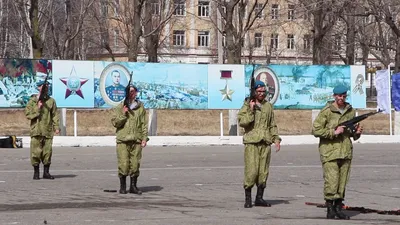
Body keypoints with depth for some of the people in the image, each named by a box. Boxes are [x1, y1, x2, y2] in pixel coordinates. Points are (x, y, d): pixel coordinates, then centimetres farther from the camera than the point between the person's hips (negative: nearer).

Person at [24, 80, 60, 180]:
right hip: (36, 130, -2)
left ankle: (46, 172, 10)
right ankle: (36, 173, 5)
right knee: (36, 152, -3)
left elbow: (55, 115, 8)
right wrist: (37, 108, -12)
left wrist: (56, 127, -2)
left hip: (48, 131, 2)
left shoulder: (51, 101, 11)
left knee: (47, 152, 1)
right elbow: (28, 114, -2)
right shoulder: (32, 101, 5)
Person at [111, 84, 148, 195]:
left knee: (135, 164, 2)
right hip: (123, 140, -2)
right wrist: (123, 114, -12)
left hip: (136, 140, 2)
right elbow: (115, 122, 1)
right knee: (123, 164, -5)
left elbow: (144, 124, 11)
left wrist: (144, 138, 3)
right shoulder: (120, 107, 6)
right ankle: (122, 186, 7)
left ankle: (133, 186, 12)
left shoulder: (141, 108, 10)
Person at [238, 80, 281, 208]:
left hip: (266, 142, 4)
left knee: (264, 172, 3)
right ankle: (248, 198, 0)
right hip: (252, 142, -4)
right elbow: (242, 122, -9)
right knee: (251, 171, -10)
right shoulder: (247, 105, 2)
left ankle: (259, 198, 11)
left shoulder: (268, 106, 15)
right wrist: (251, 110, -15)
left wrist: (276, 139, 11)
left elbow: (272, 125, 20)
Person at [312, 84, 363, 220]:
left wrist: (357, 132, 2)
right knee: (331, 181, -10)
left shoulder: (351, 111, 13)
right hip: (329, 151, -5)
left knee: (343, 182, 6)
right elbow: (316, 130, -9)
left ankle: (338, 208, 13)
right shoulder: (326, 111, -5)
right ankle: (330, 209, -1)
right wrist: (334, 132, -16)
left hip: (346, 151, 5)